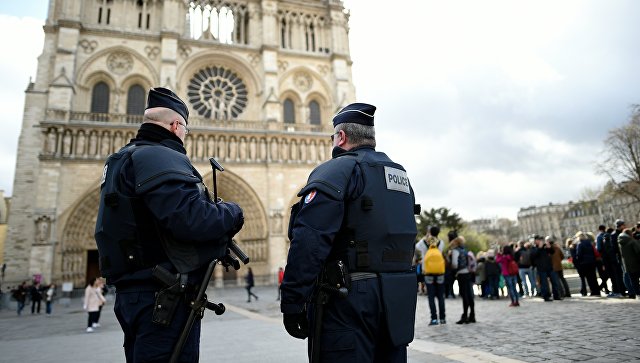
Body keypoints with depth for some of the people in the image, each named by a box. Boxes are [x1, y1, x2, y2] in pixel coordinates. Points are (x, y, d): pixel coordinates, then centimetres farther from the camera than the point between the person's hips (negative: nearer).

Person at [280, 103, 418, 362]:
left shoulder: (337, 170, -9)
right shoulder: (401, 175, 16)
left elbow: (309, 241, -20)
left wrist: (292, 302, -17)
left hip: (349, 296, -8)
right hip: (399, 300, 8)